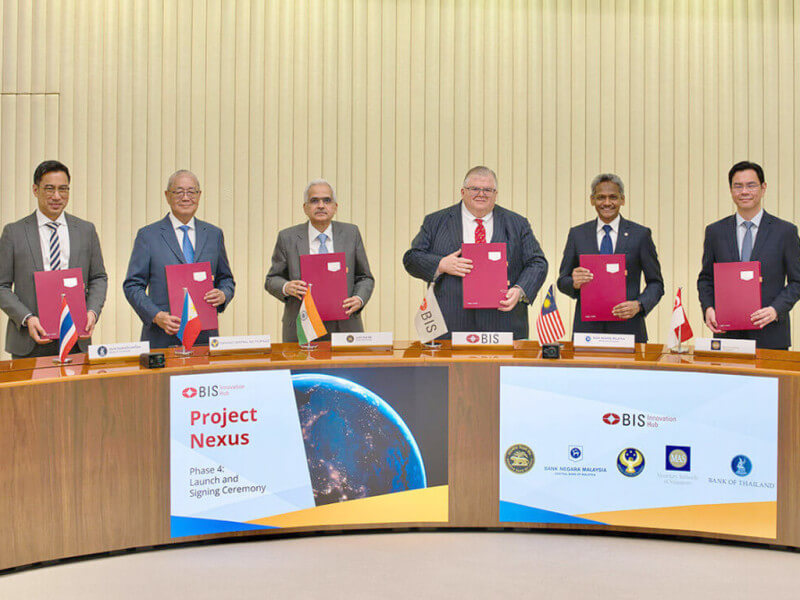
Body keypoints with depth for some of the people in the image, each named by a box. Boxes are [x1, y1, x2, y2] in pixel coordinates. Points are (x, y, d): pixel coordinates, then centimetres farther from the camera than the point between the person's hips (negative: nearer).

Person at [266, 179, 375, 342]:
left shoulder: (351, 233, 7)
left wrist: (359, 299, -9)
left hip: (344, 327, 1)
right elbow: (272, 280, 8)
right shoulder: (287, 237, 4)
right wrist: (286, 288, -14)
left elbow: (365, 278, 11)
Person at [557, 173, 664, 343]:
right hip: (586, 327, 1)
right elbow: (562, 281, 10)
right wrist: (574, 283, -13)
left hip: (627, 327, -1)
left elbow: (656, 283, 6)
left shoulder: (640, 234, 4)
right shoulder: (577, 234, 8)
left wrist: (639, 305, -13)